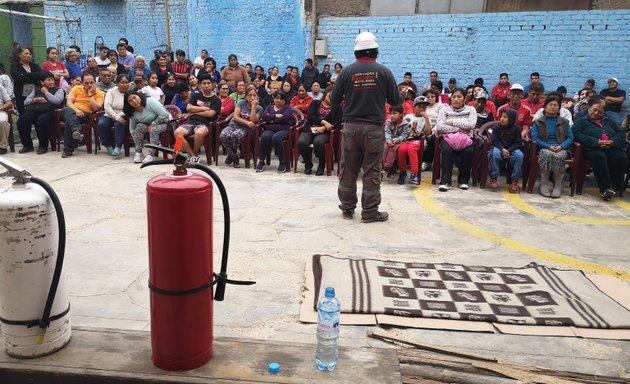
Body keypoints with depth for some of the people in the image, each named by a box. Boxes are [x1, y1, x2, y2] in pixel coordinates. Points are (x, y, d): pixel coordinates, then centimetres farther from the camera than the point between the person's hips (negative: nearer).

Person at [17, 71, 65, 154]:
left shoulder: (58, 90, 16)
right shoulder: (36, 90, 27)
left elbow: (57, 101, -5)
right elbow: (25, 102, 19)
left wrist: (46, 92, 7)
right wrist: (36, 100, 1)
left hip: (48, 111, -4)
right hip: (33, 110, 4)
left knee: (42, 121, -38)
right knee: (21, 121, -24)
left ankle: (43, 146, -20)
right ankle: (27, 145, -7)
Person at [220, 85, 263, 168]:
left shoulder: (259, 108, 5)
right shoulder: (241, 102, 5)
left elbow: (253, 121, -12)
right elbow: (235, 117, -2)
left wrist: (253, 106, -13)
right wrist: (246, 122, -15)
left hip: (245, 128, -2)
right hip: (233, 125, 2)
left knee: (235, 135, -37)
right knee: (223, 135, -31)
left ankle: (231, 155, -6)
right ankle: (235, 158, -9)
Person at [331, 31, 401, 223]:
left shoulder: (346, 72, -2)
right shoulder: (383, 71, -3)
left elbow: (334, 100, 2)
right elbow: (395, 100, 0)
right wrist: (400, 97, 23)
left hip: (351, 127, 1)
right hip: (374, 128, -1)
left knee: (348, 169, 11)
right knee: (372, 171, 4)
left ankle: (347, 208, 19)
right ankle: (369, 212, 9)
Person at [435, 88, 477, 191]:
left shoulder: (470, 110, 13)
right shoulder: (445, 110, 13)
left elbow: (471, 125, -7)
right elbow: (439, 127, -4)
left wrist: (452, 122, -5)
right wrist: (458, 129, -10)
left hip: (465, 138, 1)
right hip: (448, 137, 0)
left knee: (468, 151, -32)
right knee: (446, 150, -34)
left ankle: (463, 180, -14)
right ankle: (445, 181, -31)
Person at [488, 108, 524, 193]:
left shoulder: (516, 128, 1)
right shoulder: (497, 127, 2)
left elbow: (518, 143, -3)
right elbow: (495, 141, -5)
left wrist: (509, 150, -20)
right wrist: (502, 149, -23)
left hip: (512, 149, 0)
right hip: (499, 148, 0)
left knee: (519, 155, -32)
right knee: (494, 153, -35)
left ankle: (514, 180, -21)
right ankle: (493, 178, -22)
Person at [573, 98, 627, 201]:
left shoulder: (608, 122, 32)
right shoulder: (581, 121, 18)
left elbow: (621, 133, 21)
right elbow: (576, 134, -2)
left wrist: (613, 141, -4)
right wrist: (596, 142, -13)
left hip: (612, 149, 4)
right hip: (593, 149, -4)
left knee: (621, 157, -28)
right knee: (599, 157, -37)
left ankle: (616, 187, -19)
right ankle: (606, 188, -34)